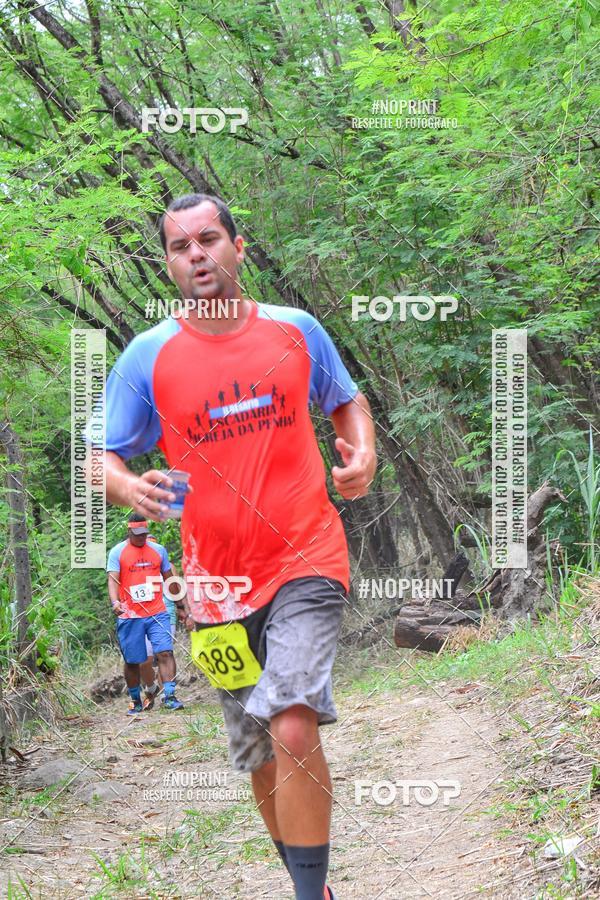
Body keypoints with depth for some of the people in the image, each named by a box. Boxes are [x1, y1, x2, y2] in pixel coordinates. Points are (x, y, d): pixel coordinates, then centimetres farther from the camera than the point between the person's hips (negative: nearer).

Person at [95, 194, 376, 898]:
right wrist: (127, 488, -21)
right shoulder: (147, 356, -1)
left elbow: (348, 400, 19)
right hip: (217, 582, 2)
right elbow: (100, 456, 2)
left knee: (293, 729, -23)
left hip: (306, 561, -2)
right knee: (260, 760, 11)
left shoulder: (297, 330, 2)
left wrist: (363, 451, -2)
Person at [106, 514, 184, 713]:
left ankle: (169, 696, -15)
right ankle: (135, 701, 20)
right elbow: (113, 580, -9)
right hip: (129, 617, -2)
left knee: (165, 652, -13)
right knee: (132, 661, 5)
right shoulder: (117, 552, 2)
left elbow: (169, 579, 20)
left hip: (157, 614, 2)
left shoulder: (159, 550, 12)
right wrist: (115, 602, -27)